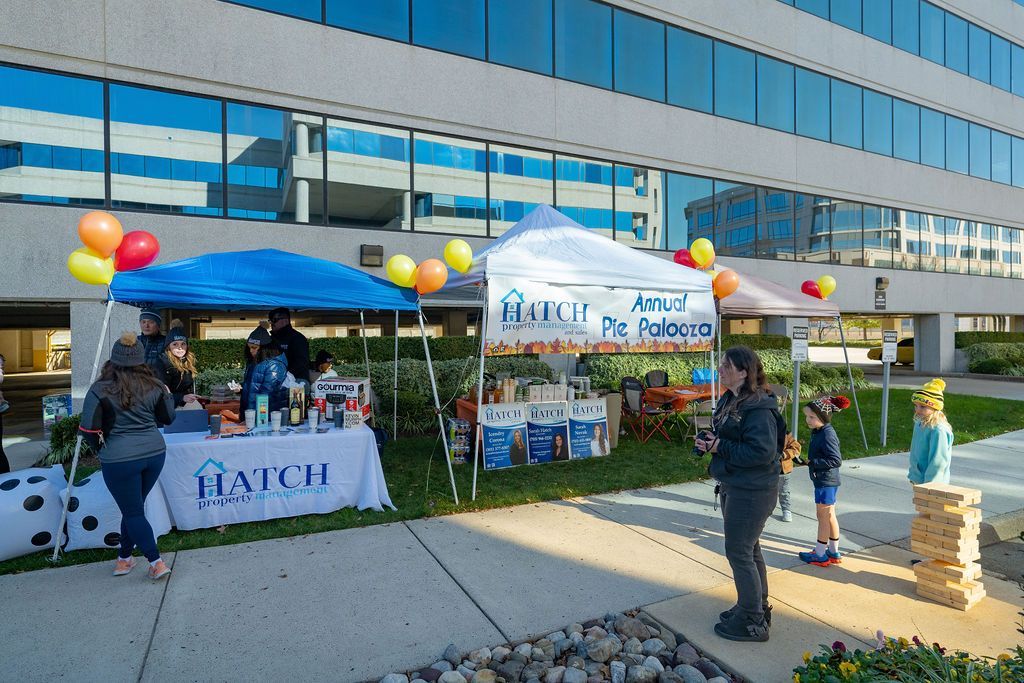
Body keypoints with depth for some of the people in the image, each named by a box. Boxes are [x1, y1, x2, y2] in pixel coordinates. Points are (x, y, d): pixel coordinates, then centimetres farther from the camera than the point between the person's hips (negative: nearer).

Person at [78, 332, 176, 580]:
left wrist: (100, 448, 8)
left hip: (119, 458, -4)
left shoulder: (100, 390, -9)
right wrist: (168, 395, 26)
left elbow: (88, 428, -11)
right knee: (134, 508, 20)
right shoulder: (153, 387, -1)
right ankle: (124, 559, 32)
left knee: (133, 512, 7)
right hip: (154, 452, 4)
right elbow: (168, 418, 9)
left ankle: (156, 563, 5)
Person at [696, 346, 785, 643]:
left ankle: (753, 623, 19)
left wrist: (720, 447, -24)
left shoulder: (758, 409, -24)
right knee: (748, 549, 22)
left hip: (752, 492, -10)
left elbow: (762, 451, -29)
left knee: (739, 552, 1)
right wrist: (707, 439, -3)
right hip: (733, 486, 10)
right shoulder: (729, 400, 6)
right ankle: (757, 607, 40)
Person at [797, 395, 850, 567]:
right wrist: (811, 460, 2)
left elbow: (837, 460, -23)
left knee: (823, 517, 2)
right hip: (826, 481, 9)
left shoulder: (827, 435, -22)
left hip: (826, 482, -9)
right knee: (830, 516, 18)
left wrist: (813, 462, -21)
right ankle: (834, 552, 30)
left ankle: (820, 555, 14)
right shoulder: (817, 431, 6)